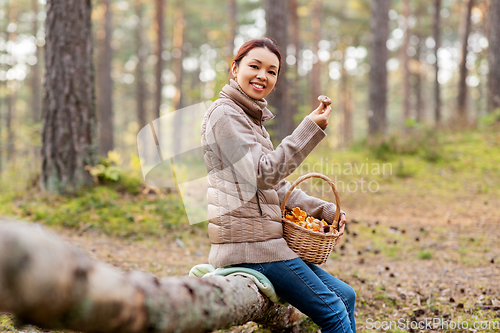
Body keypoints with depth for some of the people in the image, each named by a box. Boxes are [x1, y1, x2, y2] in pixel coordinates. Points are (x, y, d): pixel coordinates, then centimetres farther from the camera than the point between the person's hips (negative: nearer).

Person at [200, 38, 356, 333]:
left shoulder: (253, 120, 22)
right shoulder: (224, 114, -9)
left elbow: (278, 187, 21)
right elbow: (263, 174, -19)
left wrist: (324, 209, 9)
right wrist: (309, 131, -21)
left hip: (266, 240, 10)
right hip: (248, 241, -10)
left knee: (345, 296, 11)